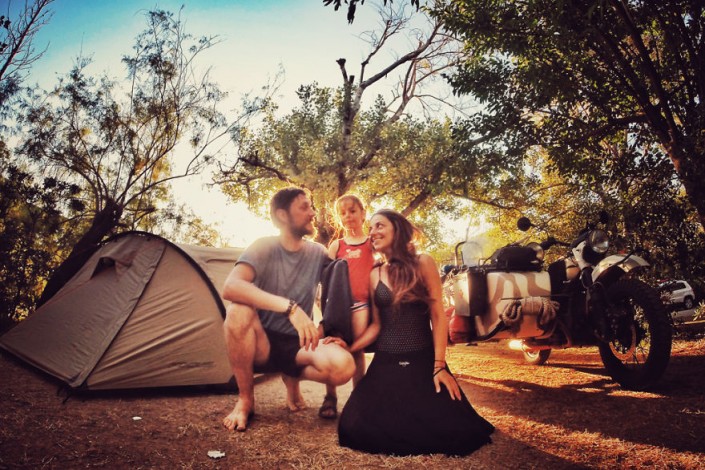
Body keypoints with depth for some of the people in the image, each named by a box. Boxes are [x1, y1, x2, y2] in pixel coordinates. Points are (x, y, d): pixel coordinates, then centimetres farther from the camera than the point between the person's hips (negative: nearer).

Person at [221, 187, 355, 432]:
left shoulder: (318, 253, -3)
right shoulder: (264, 248, -14)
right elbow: (230, 287, -33)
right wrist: (291, 307, -43)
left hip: (297, 346, 2)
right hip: (261, 344, -2)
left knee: (343, 365, -29)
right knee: (238, 311, -35)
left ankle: (292, 378, 7)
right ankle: (245, 401, -14)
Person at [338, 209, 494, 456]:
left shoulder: (423, 263, 0)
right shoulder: (374, 275, 9)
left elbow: (438, 316, -3)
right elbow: (376, 324, 10)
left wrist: (439, 366, -10)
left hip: (423, 360, -2)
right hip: (385, 363, 2)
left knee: (448, 428, -19)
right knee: (357, 427, -17)